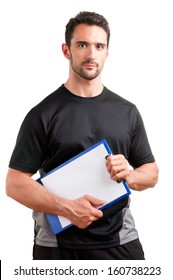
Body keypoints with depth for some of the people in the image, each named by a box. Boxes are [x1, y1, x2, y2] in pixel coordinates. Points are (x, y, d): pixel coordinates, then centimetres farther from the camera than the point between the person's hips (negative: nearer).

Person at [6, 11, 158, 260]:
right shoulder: (43, 114, -5)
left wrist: (129, 175, -11)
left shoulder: (127, 112, 6)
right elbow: (15, 183, -7)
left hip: (120, 242, 3)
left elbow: (152, 173, 11)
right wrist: (66, 208, -20)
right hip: (58, 244, -2)